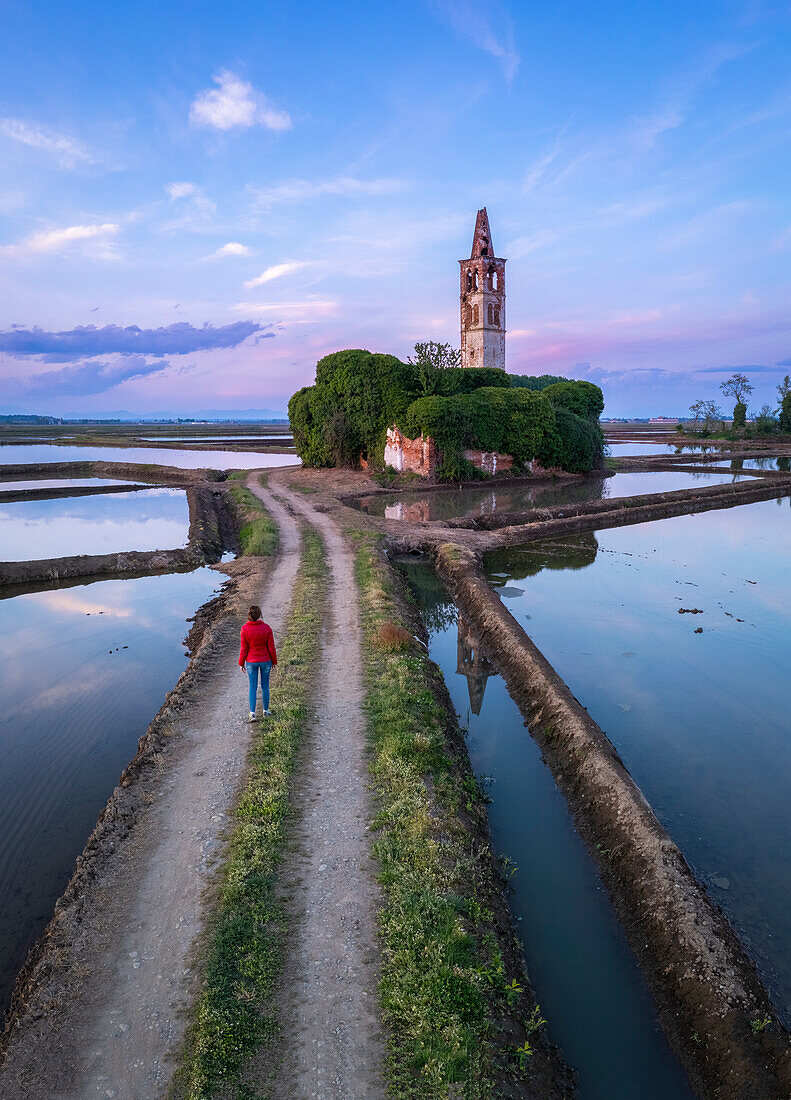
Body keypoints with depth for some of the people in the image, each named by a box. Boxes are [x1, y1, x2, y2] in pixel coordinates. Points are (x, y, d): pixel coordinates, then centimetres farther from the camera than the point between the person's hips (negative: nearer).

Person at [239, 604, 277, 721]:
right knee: (265, 685, 16)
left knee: (253, 687, 9)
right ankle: (266, 711, 27)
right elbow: (271, 647, -8)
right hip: (265, 661, 0)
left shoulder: (245, 629, -14)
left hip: (251, 662, 0)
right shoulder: (266, 628, -14)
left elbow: (244, 648, -8)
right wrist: (274, 661, 6)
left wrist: (241, 663, 4)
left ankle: (252, 713, 2)